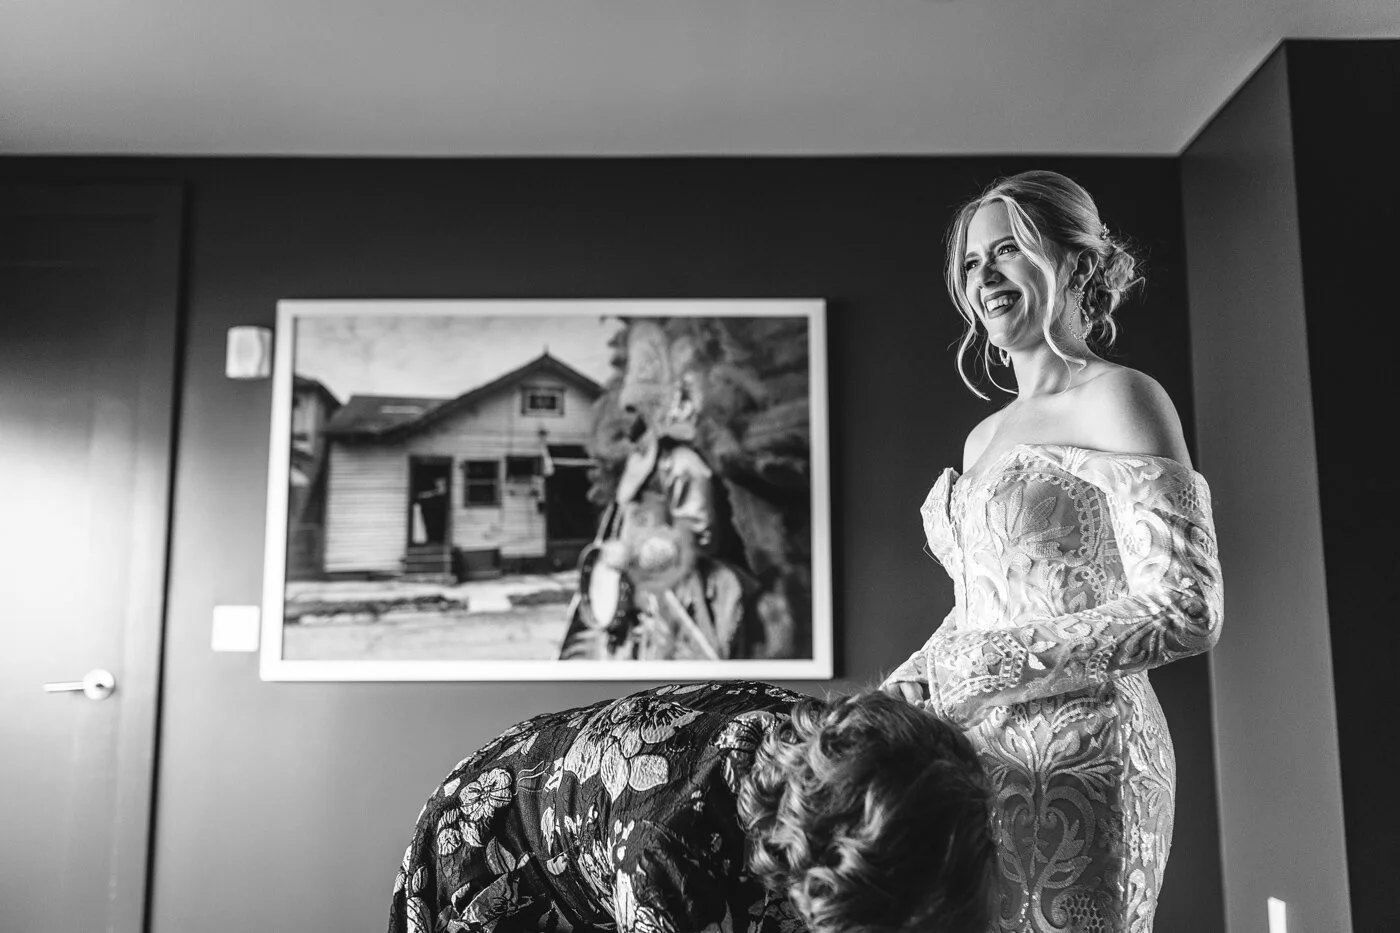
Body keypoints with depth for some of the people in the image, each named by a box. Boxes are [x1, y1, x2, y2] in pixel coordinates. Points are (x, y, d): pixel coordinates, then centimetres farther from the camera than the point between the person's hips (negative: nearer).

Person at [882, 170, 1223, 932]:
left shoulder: (1117, 400, -8)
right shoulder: (984, 436, 15)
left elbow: (1186, 611, -15)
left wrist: (1001, 662, -16)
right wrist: (906, 683, 5)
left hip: (1075, 760, -7)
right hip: (977, 755, 7)